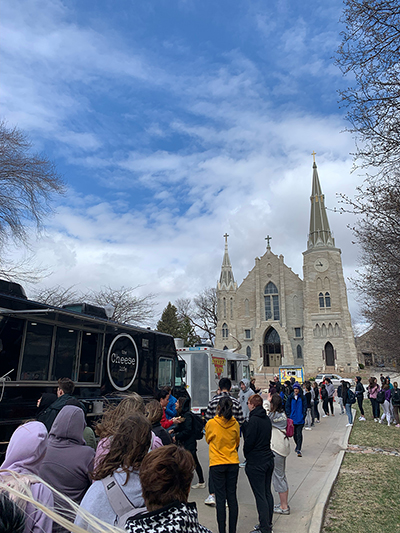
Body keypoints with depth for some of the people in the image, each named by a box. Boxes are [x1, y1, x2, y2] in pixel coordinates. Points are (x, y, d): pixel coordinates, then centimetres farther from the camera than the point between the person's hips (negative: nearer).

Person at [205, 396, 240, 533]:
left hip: (217, 464, -3)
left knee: (220, 498, 6)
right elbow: (237, 442, 9)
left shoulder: (211, 423, -13)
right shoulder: (235, 424, -6)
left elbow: (208, 440, 6)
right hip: (233, 463, 3)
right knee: (232, 497, 12)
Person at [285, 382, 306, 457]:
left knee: (299, 434, -7)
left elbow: (305, 406, 0)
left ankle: (298, 449, -3)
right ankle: (298, 445, 35)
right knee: (294, 434, 13)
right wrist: (289, 416, -2)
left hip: (300, 419, -2)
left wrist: (303, 415, -7)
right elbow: (287, 406, 4)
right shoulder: (290, 397, 2)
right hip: (292, 419, 2)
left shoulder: (302, 397, -2)